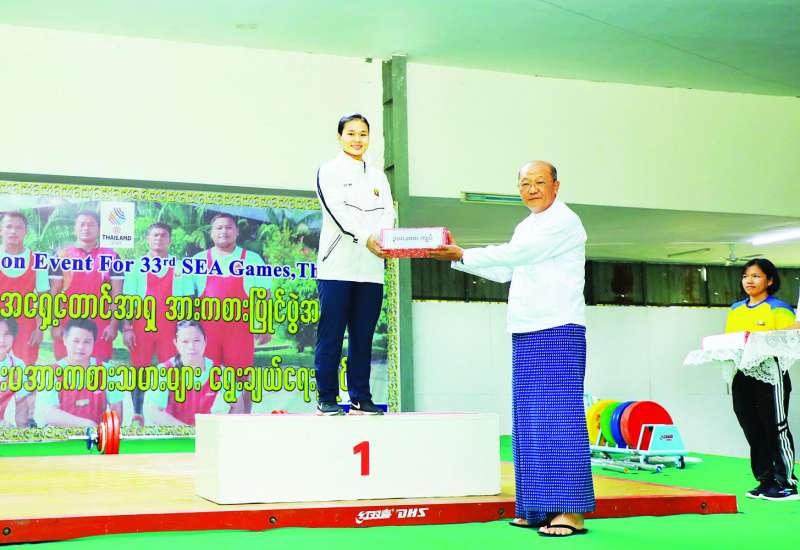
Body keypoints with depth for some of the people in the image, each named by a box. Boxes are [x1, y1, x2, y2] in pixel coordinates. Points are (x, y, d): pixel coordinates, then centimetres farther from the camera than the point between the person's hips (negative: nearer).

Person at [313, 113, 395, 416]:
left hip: (370, 269, 4)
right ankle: (327, 399, 2)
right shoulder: (328, 171, 4)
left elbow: (387, 212, 6)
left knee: (363, 337, 6)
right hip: (338, 265, -4)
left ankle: (361, 399, 11)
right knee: (330, 336, -4)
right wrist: (366, 238, -28)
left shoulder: (378, 176, 20)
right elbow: (337, 210, -12)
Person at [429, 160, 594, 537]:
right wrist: (456, 258, 15)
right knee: (529, 420, 7)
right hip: (526, 335, 9)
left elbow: (514, 254, -17)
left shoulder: (563, 222, -8)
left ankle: (571, 512, -12)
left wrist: (464, 255, -13)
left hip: (558, 332, -9)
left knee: (559, 417, -12)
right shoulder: (527, 226, 20)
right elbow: (503, 271, 24)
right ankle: (538, 510, 12)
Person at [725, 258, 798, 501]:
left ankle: (786, 484, 3)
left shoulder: (779, 309, -3)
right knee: (754, 433, 9)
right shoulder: (735, 310, 17)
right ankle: (765, 482, 17)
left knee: (776, 430, -3)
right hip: (741, 378, 6)